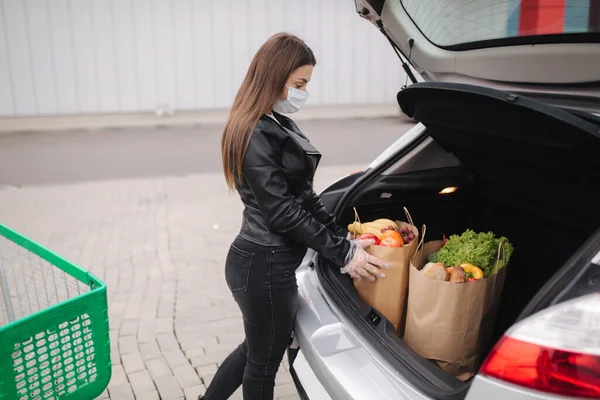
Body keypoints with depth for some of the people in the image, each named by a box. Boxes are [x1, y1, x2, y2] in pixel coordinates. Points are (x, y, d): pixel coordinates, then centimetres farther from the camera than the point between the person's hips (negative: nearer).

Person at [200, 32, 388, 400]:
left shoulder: (276, 125, 10)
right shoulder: (256, 135, -20)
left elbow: (303, 195, 10)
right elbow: (282, 211, -22)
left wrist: (344, 238, 4)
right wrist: (342, 253, -17)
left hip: (260, 261, 9)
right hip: (265, 268, -9)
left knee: (257, 349, 27)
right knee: (264, 361, 13)